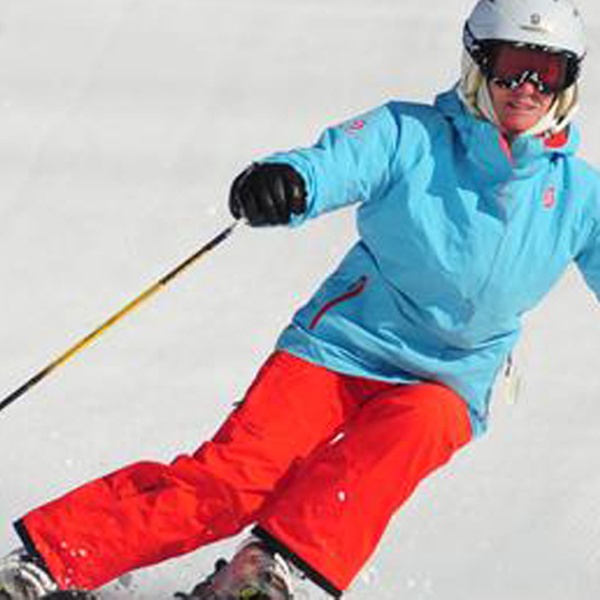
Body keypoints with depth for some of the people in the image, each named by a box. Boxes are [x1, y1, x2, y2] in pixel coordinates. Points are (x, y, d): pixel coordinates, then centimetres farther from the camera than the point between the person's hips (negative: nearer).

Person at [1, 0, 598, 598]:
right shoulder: (409, 135, -7)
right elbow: (336, 162, -23)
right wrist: (286, 179, -48)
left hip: (443, 385, 2)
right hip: (342, 343, -2)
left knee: (416, 423, -34)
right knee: (234, 478, -20)